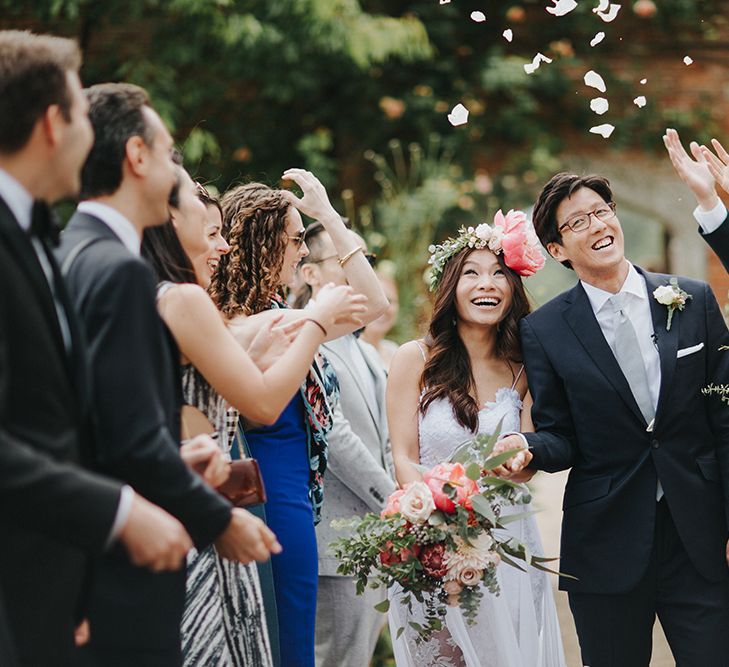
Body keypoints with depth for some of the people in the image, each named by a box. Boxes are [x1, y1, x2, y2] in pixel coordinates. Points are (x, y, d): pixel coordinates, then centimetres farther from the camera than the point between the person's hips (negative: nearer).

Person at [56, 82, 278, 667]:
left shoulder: (66, 256, 11)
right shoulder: (120, 270, -16)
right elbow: (135, 438, -20)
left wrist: (180, 460, 17)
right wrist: (219, 520, -9)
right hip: (122, 574, -9)